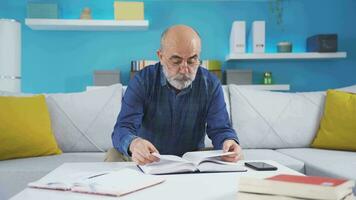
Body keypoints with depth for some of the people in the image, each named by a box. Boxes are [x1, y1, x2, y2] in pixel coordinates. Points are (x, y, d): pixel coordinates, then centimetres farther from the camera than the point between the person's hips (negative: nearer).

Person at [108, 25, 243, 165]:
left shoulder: (211, 85, -5)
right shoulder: (142, 81, -11)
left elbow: (220, 129, -5)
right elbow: (123, 129, -20)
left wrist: (229, 142, -31)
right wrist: (133, 144, -46)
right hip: (145, 161, 0)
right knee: (114, 157, -29)